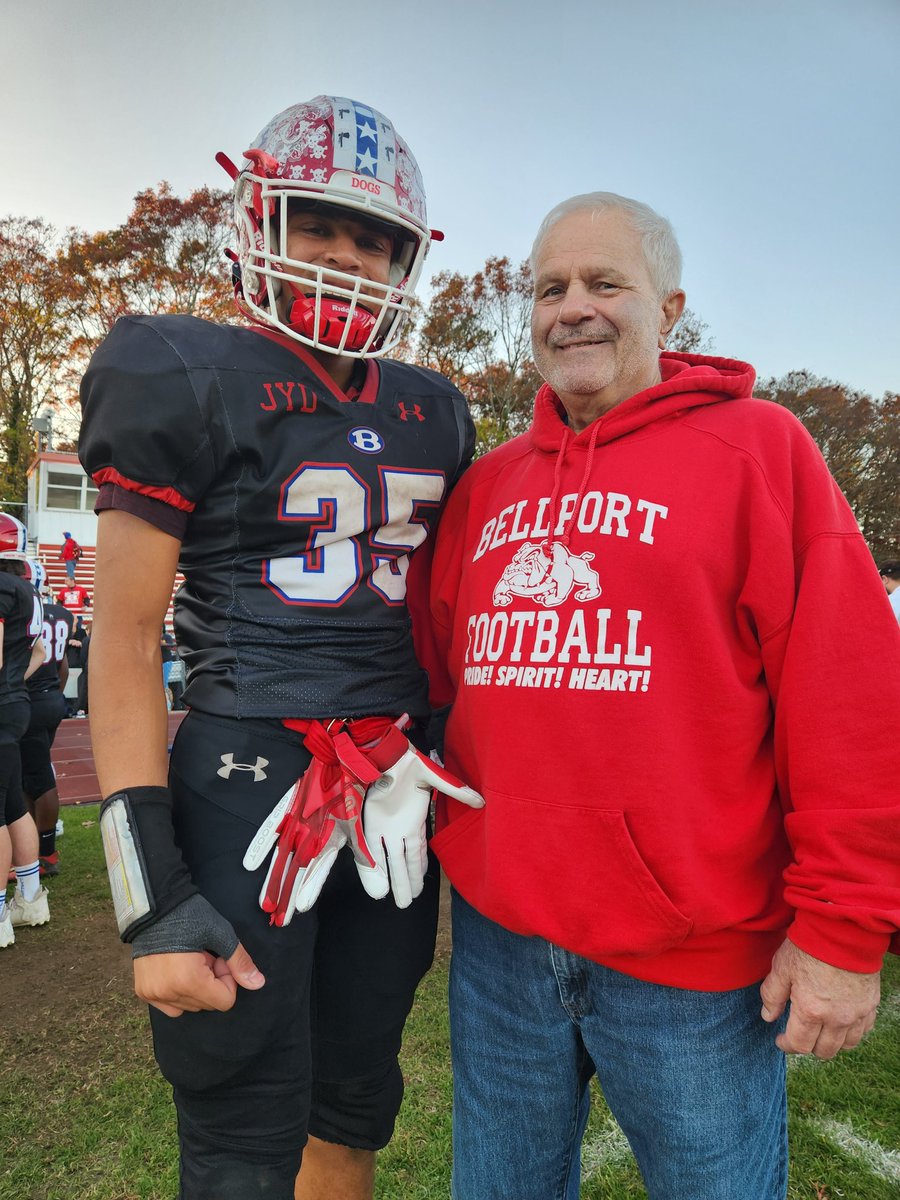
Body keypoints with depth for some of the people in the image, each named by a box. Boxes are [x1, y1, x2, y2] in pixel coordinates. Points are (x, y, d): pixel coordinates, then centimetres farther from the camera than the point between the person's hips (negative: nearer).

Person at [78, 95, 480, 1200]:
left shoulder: (432, 414, 10)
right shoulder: (192, 381, -6)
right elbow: (125, 640, -9)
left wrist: (460, 792, 16)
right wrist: (154, 899, -13)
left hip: (397, 792, 6)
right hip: (250, 781, -5)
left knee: (358, 1106, 21)